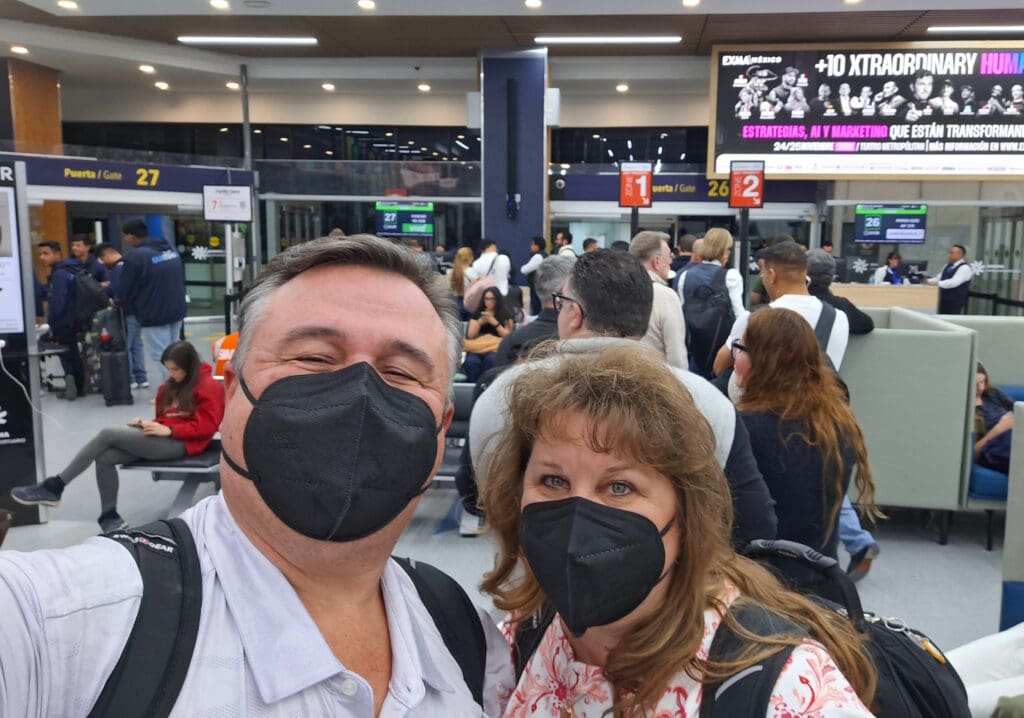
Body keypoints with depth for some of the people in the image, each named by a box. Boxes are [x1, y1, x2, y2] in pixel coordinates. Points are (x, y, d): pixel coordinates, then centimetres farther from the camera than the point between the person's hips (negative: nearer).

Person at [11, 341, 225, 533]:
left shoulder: (209, 387, -6)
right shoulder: (173, 385, 20)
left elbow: (205, 426, -13)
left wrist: (168, 430, -20)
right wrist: (149, 423, 4)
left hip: (179, 443, -9)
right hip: (162, 436, 9)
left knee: (108, 434, -19)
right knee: (104, 457, -16)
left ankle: (54, 487, -11)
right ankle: (110, 517, -10)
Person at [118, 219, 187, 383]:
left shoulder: (135, 256, -15)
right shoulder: (170, 249, 9)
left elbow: (126, 290, -9)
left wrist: (118, 303, 11)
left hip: (153, 314, -8)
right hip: (177, 311, 8)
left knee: (162, 356, -2)